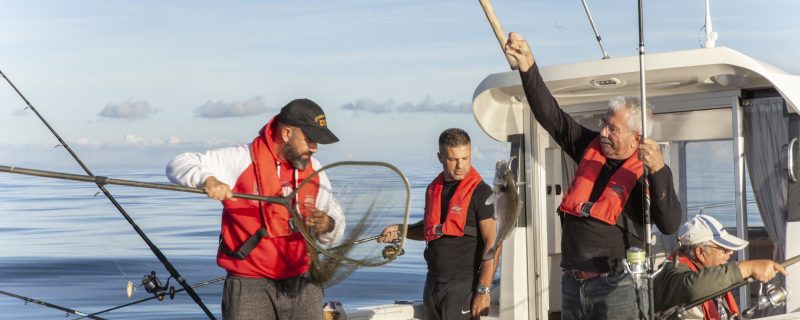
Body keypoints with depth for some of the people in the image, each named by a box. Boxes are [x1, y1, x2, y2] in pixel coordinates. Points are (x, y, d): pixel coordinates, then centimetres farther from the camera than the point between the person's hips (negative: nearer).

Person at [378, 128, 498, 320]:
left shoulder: (480, 192, -9)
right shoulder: (434, 189, 11)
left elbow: (492, 243, -13)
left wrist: (483, 291, -19)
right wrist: (398, 231, 10)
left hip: (463, 284, -7)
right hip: (433, 283, 7)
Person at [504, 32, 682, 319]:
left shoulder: (646, 171, -8)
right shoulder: (590, 148, 8)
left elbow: (670, 225, -21)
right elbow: (550, 114, 7)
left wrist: (659, 171, -32)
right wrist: (528, 67, -4)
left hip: (617, 287, -6)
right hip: (572, 285, 6)